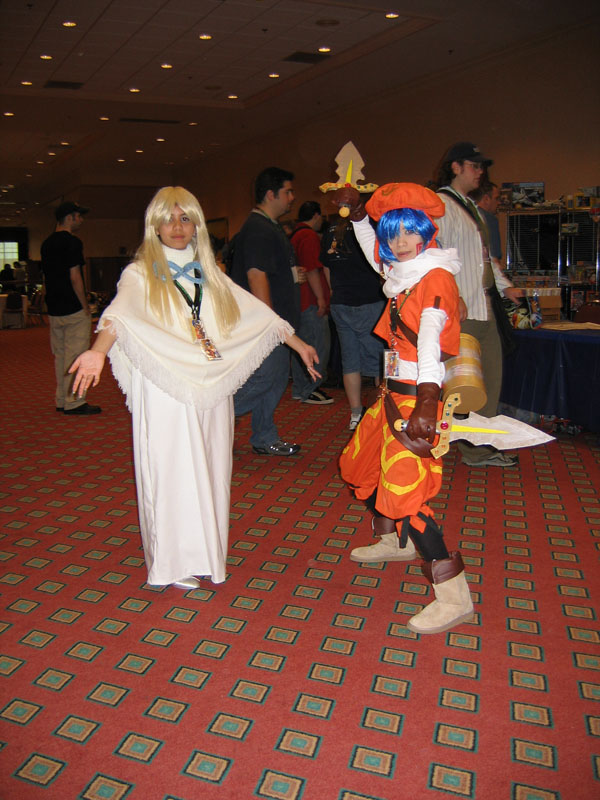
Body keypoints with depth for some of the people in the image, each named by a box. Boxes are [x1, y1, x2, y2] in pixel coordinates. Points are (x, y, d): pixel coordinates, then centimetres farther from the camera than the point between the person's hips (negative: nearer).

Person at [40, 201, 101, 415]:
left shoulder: (46, 243, 15)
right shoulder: (72, 241, -12)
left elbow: (45, 277, 18)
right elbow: (75, 277, -17)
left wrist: (51, 303, 21)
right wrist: (85, 306, -12)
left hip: (54, 309, 9)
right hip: (74, 309, -8)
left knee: (60, 355, 13)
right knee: (75, 355, -4)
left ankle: (62, 400, 19)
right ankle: (74, 402, -2)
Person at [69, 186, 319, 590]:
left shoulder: (210, 275, 16)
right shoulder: (140, 275, 2)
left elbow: (257, 314, 18)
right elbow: (122, 315, -18)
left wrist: (298, 343, 16)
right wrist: (98, 351, -37)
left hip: (212, 387, 4)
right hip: (165, 390, -4)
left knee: (210, 469, 9)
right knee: (173, 472, -2)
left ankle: (207, 550, 24)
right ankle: (176, 561, 11)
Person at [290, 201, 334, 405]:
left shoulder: (294, 235, 19)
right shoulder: (310, 236, -13)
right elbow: (312, 270, -20)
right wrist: (321, 298, -18)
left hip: (298, 301, 10)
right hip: (311, 301, -10)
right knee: (318, 346, -4)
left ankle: (299, 388, 21)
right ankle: (310, 391, -1)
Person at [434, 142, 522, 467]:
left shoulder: (470, 207, 24)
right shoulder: (439, 204, -6)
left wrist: (505, 286, 20)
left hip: (485, 309, 10)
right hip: (459, 312, -10)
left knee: (489, 377, 11)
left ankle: (481, 447, 21)